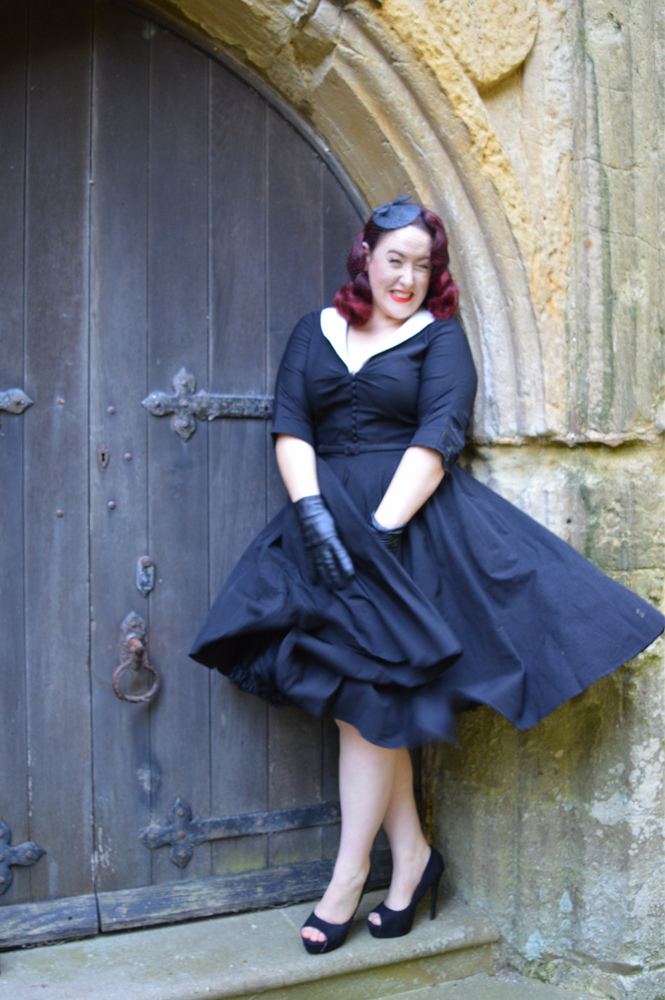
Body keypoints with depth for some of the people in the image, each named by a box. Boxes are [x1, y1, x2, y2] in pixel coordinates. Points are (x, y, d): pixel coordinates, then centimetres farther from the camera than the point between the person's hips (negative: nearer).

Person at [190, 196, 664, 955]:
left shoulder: (440, 336, 7)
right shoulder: (317, 330, 16)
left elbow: (438, 436, -6)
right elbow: (289, 426, 5)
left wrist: (382, 527, -17)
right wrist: (312, 510, -12)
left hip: (410, 520, -3)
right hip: (329, 516, 3)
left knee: (368, 692, -7)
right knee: (358, 695, -1)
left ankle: (348, 877, 5)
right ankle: (411, 855, 13)